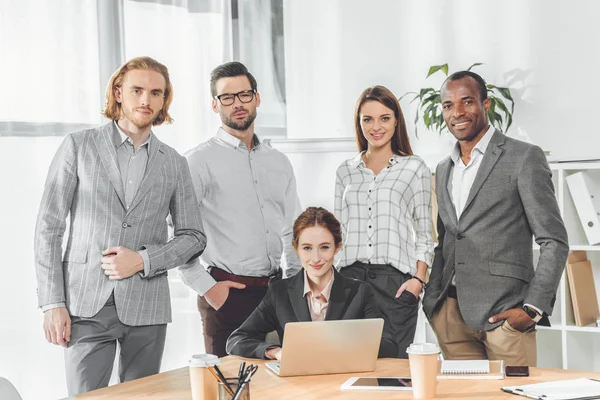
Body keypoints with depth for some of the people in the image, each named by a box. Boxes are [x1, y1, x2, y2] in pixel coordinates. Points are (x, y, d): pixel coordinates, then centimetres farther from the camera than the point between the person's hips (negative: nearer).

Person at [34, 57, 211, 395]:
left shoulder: (174, 164, 11)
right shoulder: (79, 146, 4)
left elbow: (193, 237, 12)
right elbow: (49, 227, 2)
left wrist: (143, 260, -6)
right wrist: (52, 303, -6)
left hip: (147, 307, 2)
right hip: (87, 304, -2)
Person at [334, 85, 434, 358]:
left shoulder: (415, 169, 6)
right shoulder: (345, 171, 14)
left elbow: (423, 233, 5)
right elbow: (339, 231, 15)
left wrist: (419, 279, -6)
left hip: (395, 279, -2)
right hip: (351, 276, 3)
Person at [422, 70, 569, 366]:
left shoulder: (524, 158, -2)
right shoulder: (443, 170, 18)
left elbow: (554, 241, -5)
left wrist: (533, 308, -13)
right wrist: (432, 302, 9)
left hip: (503, 312, -5)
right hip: (450, 314, 5)